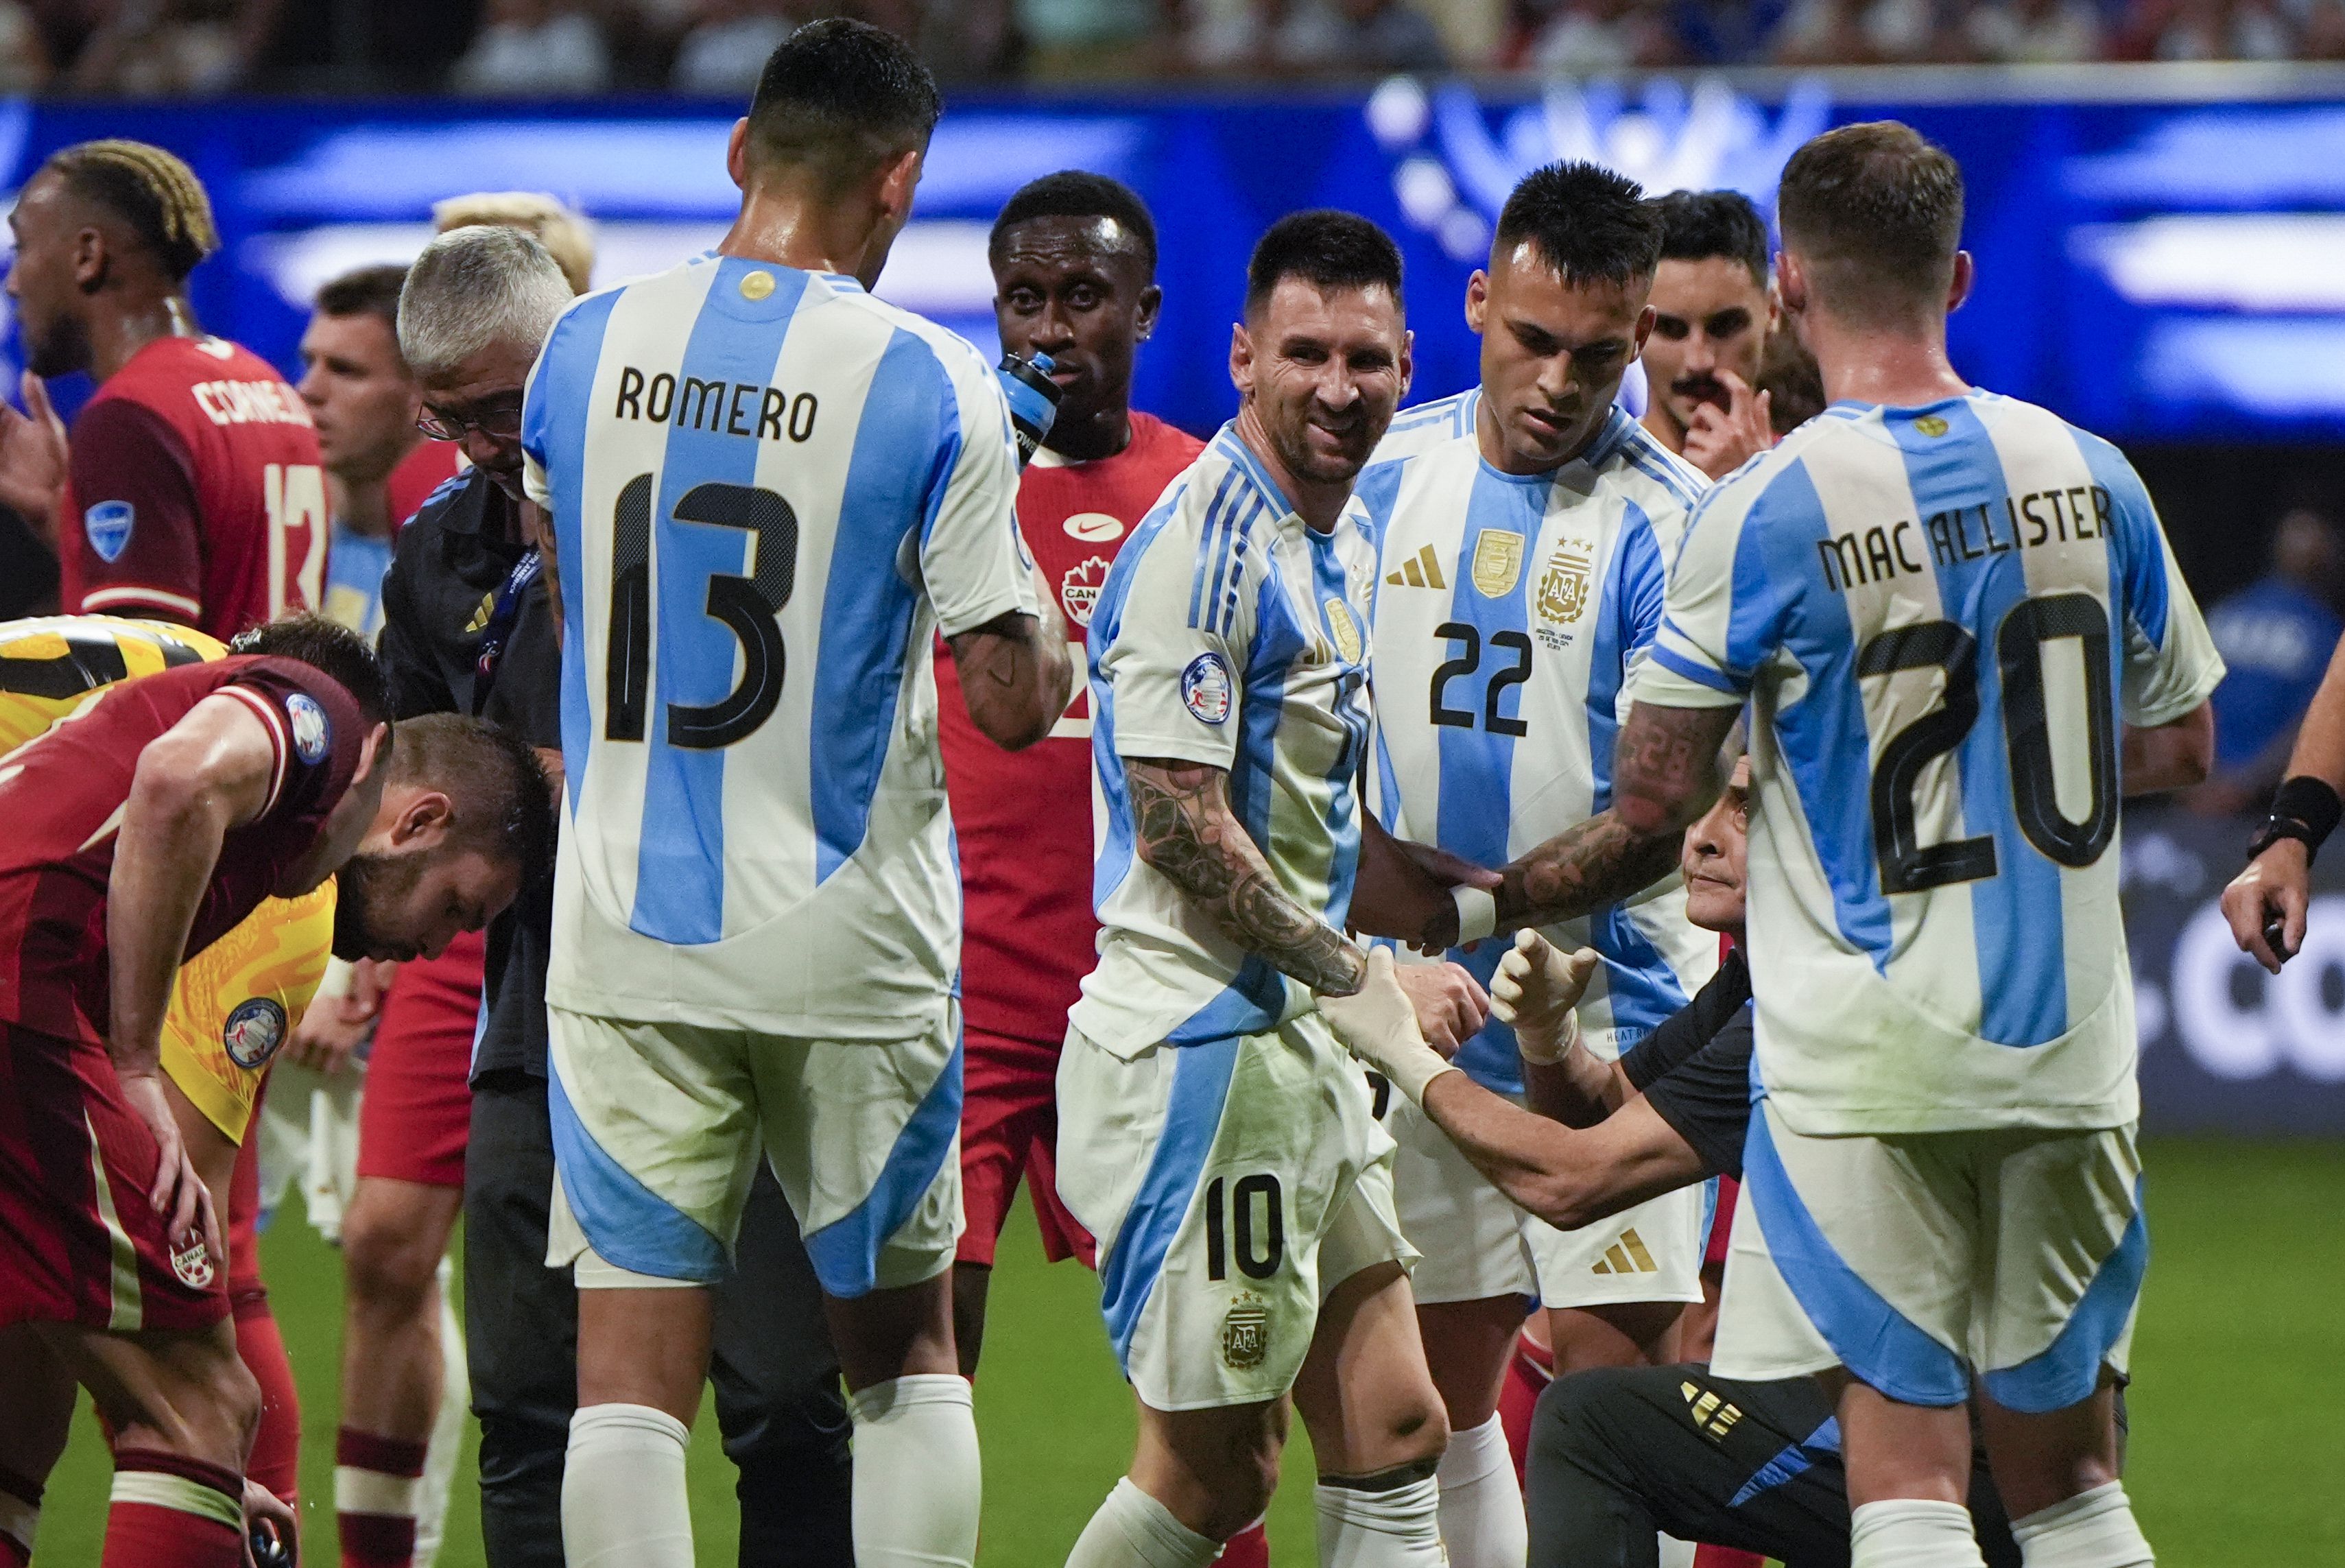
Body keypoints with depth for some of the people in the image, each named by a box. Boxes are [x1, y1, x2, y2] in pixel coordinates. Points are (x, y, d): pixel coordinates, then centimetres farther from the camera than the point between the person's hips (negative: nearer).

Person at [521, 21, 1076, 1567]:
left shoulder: (588, 346, 1)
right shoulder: (931, 383, -10)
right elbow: (1014, 699, -10)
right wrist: (1030, 584, 10)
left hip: (625, 938, 2)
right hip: (850, 946, -2)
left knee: (633, 1369, 0)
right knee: (906, 1350, 14)